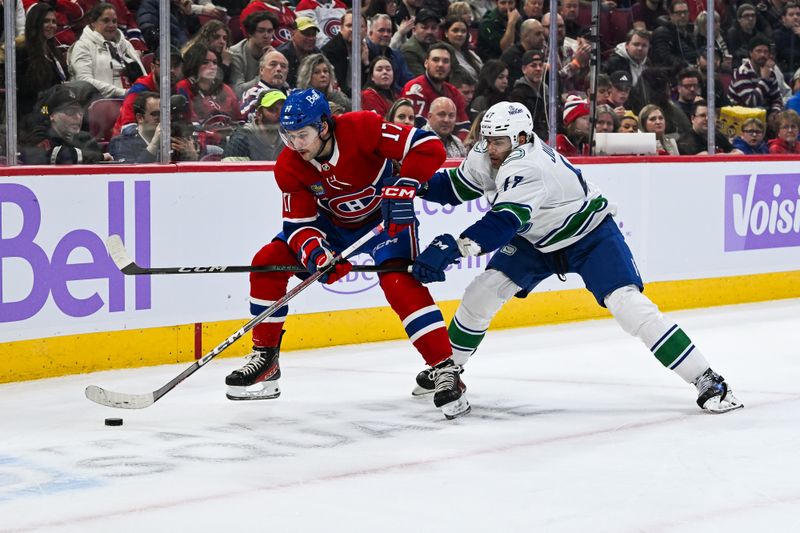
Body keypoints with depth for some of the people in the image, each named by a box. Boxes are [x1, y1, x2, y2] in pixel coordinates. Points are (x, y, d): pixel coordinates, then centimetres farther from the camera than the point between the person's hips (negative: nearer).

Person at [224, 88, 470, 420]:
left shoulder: (362, 128, -31)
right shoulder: (289, 167, -17)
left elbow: (429, 147, -31)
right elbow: (299, 223, -16)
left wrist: (403, 188, -41)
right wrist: (315, 254, -36)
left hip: (387, 217, -5)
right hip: (332, 222, 5)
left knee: (399, 282, -28)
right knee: (268, 262, -7)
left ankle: (445, 370, -24)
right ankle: (265, 358, 7)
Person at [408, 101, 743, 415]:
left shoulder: (527, 167, -38)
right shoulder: (486, 158, -11)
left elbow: (505, 221, -51)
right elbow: (454, 187, 5)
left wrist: (453, 247, -62)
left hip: (590, 235, -8)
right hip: (538, 240, 8)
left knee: (628, 304, -23)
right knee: (480, 293, -2)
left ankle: (707, 382, -20)